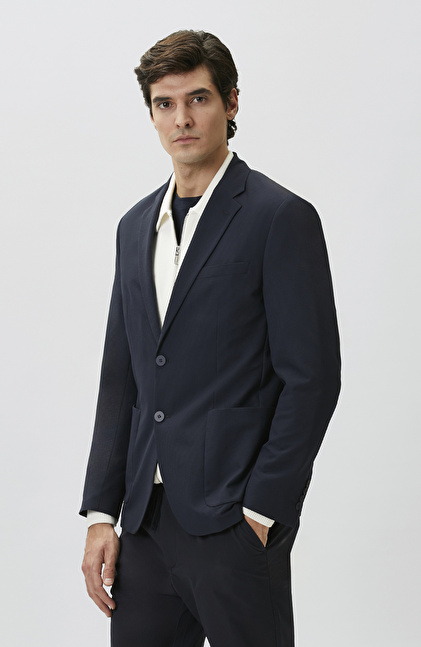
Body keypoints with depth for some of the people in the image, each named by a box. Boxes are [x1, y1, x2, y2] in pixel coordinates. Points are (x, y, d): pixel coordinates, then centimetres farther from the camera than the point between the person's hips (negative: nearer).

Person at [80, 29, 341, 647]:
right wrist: (101, 513, 8)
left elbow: (311, 378, -10)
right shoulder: (137, 225, 13)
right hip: (146, 518, 6)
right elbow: (120, 379, 13)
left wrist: (261, 511, -12)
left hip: (236, 522, -5)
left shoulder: (281, 217, -7)